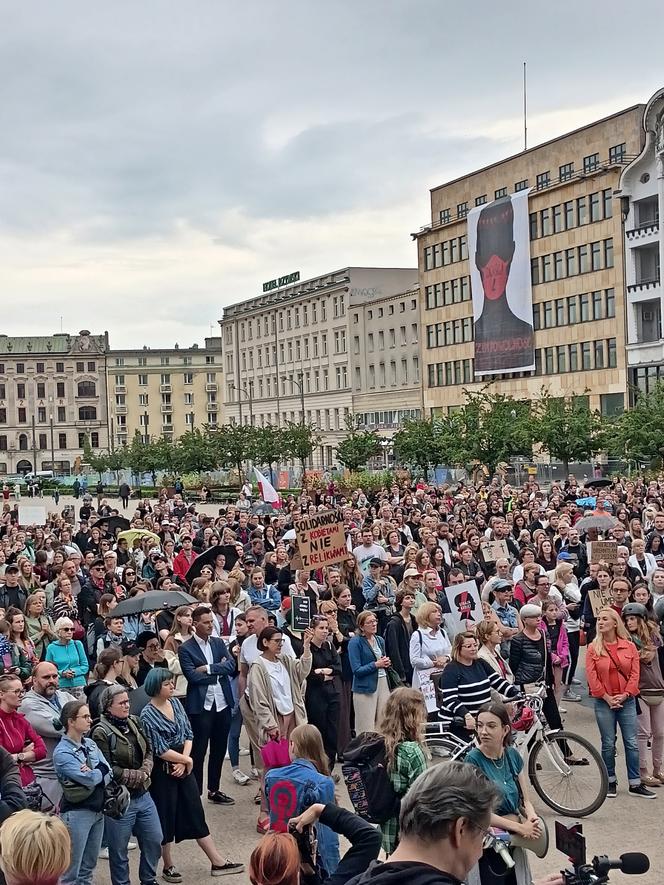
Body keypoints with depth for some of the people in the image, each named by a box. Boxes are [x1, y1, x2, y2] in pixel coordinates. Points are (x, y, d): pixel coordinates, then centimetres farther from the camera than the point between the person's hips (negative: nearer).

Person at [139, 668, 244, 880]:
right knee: (167, 818, 6)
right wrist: (187, 760, -9)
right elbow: (161, 750, -17)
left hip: (183, 767, 6)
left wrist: (184, 761, -9)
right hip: (163, 772, -6)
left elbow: (188, 734, 4)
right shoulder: (148, 715, -16)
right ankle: (168, 867, 21)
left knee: (196, 814, 10)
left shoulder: (176, 703, 3)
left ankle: (218, 862, 14)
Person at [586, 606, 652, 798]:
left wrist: (624, 695, -10)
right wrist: (607, 697, -11)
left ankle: (635, 784, 10)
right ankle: (611, 782, 16)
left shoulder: (629, 647, 2)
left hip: (626, 701, 1)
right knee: (608, 744, 5)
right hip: (604, 702, -1)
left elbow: (635, 674, -1)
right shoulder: (593, 648, -1)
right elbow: (592, 676, -5)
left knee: (632, 743, 2)